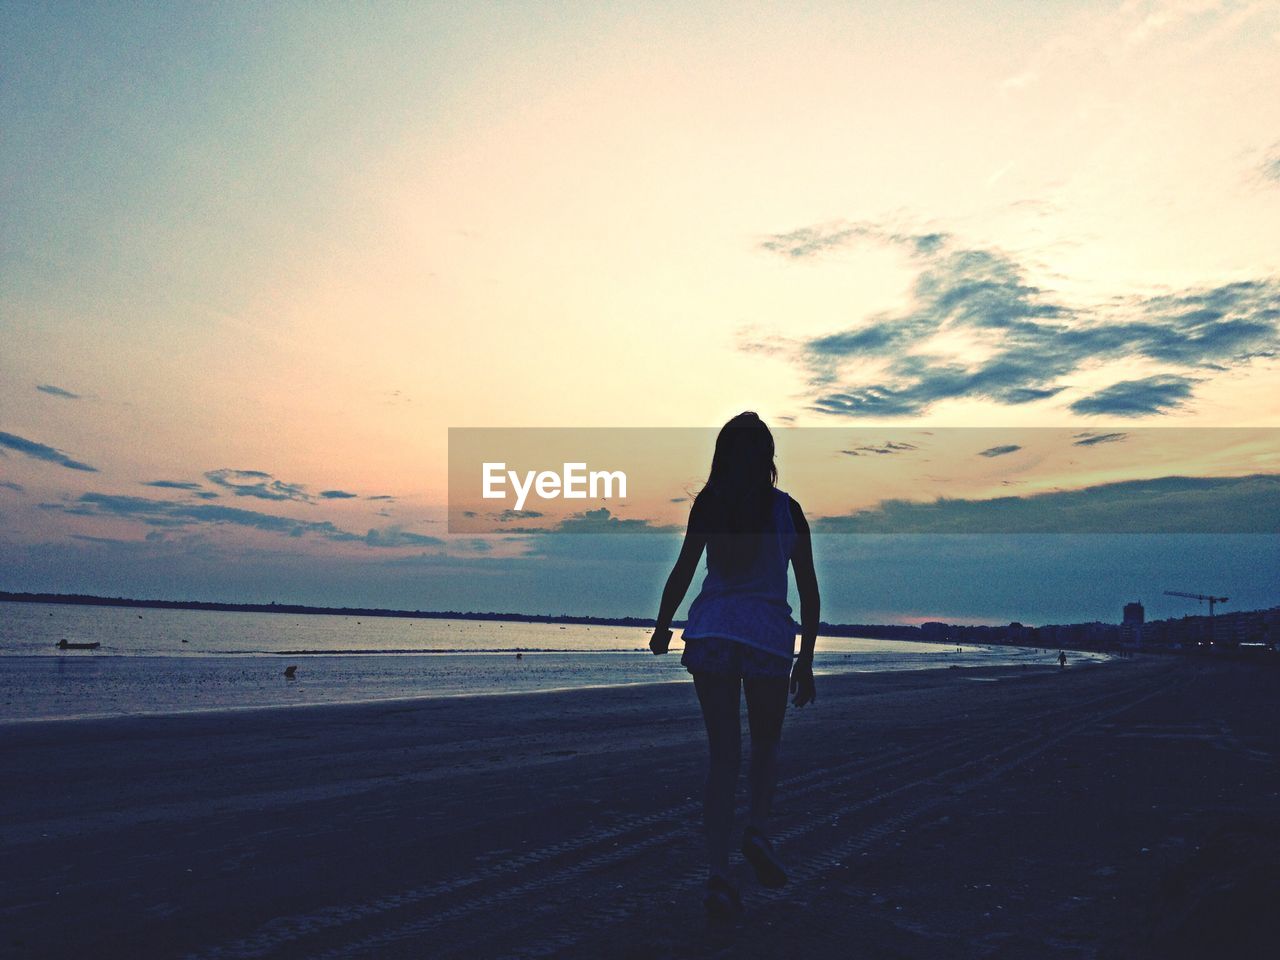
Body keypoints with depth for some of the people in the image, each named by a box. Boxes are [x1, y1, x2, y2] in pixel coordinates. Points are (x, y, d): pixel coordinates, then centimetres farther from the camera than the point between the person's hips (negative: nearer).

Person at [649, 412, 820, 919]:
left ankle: (717, 874, 0)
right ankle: (758, 830, -1)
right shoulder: (787, 510, 4)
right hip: (769, 632, -1)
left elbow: (683, 572, -1)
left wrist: (661, 629, 13)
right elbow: (809, 591, 4)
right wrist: (806, 661, 10)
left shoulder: (708, 504, 4)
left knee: (723, 752, 6)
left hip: (711, 629, 1)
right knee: (766, 743, 21)